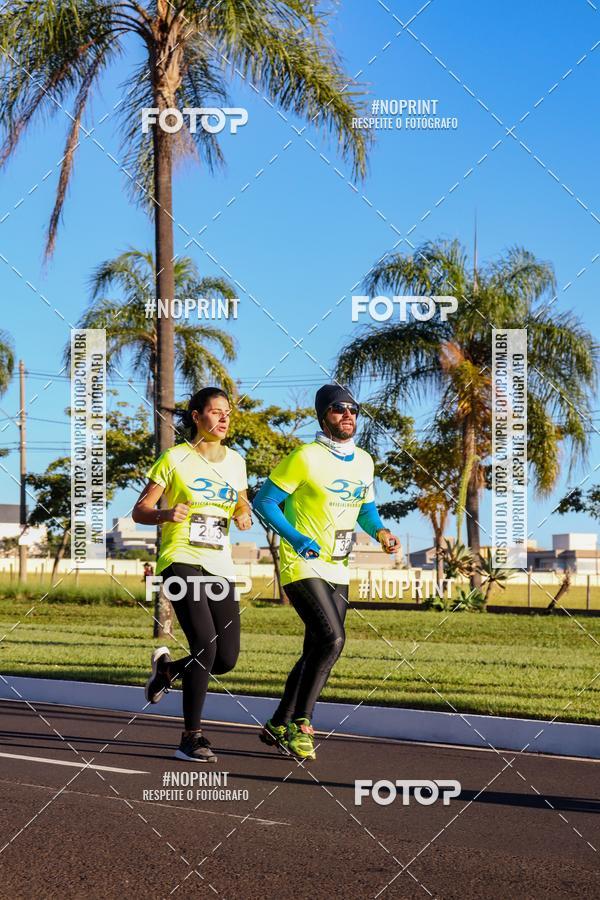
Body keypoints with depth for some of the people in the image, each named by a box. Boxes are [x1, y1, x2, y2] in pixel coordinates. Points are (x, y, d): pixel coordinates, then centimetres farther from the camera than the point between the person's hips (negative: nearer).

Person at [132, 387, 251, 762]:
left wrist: (244, 516, 1)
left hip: (219, 566, 6)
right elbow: (140, 510, -1)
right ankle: (191, 737, -12)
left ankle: (168, 668, 30)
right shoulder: (175, 459, -1)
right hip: (182, 560, -5)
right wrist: (165, 514, -23)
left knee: (226, 659, -1)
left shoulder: (235, 461, 12)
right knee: (205, 644, -21)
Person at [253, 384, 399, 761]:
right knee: (332, 639, -20)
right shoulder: (306, 458, -12)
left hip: (337, 570, 7)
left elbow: (366, 508, 22)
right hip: (303, 564, -7)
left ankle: (280, 725, 22)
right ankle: (300, 723, -10)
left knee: (318, 651, 9)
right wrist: (297, 539, -17)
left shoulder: (363, 462, 9)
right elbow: (264, 501, -9)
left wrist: (380, 531, 1)